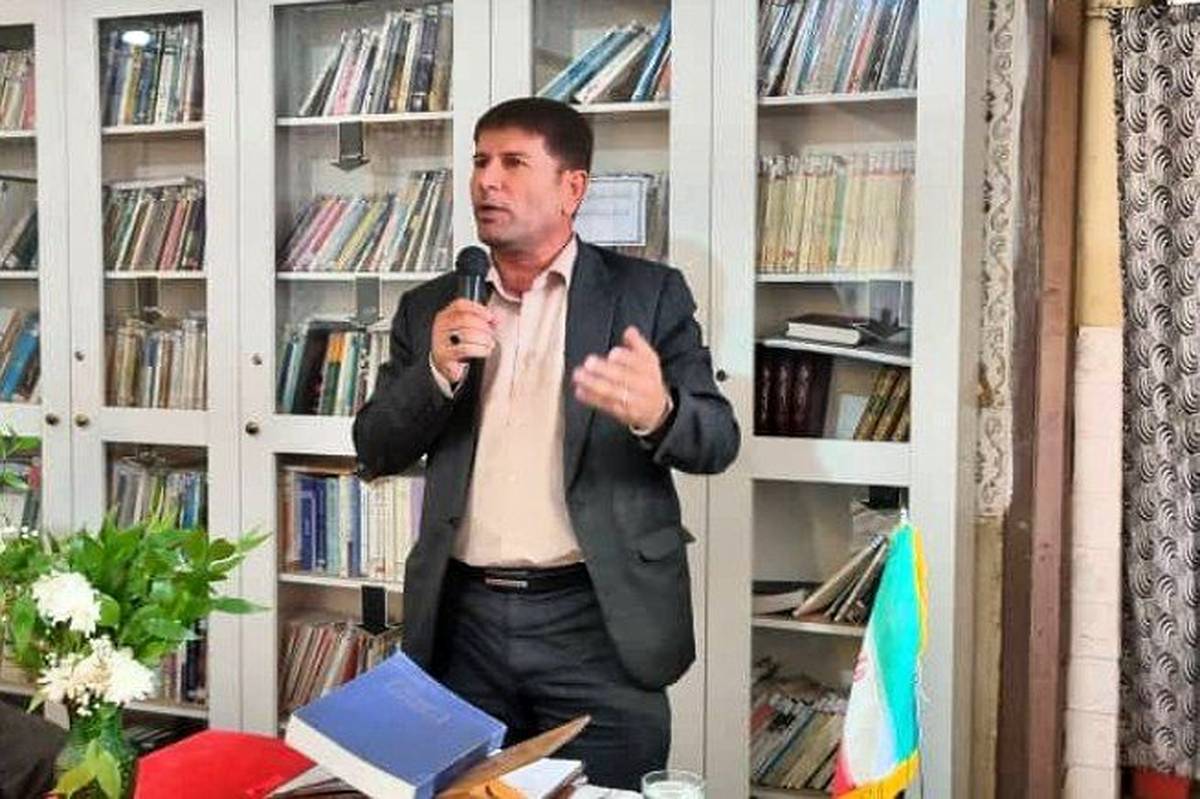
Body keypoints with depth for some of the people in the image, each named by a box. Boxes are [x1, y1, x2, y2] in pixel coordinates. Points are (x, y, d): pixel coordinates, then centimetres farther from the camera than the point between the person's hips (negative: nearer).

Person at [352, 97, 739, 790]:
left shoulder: (648, 293, 1)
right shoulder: (432, 308, 10)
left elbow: (718, 438, -2)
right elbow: (375, 451, 8)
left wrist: (658, 414, -25)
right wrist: (437, 370, -11)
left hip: (597, 620, -3)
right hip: (464, 618, 3)